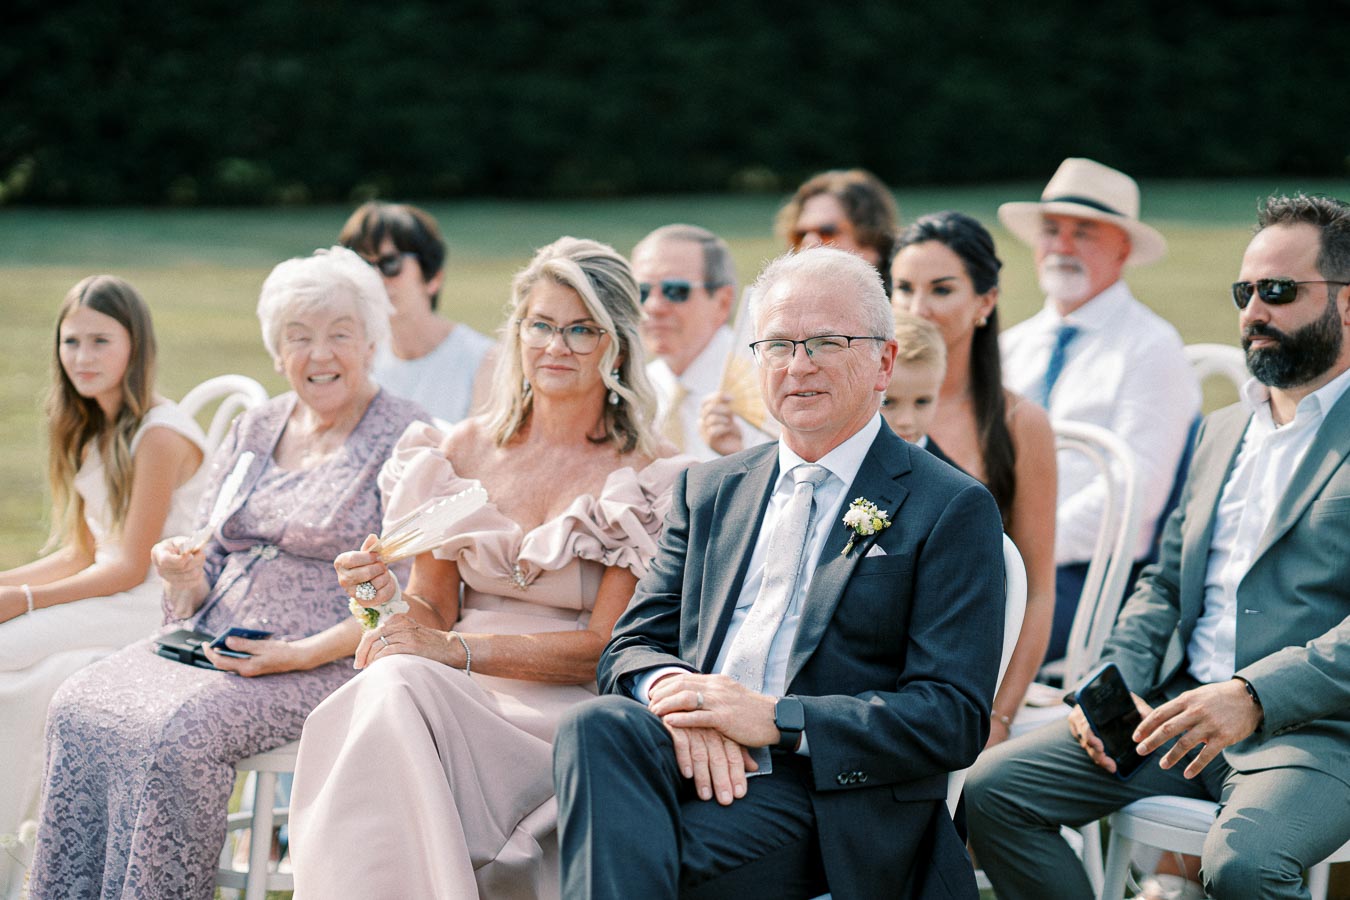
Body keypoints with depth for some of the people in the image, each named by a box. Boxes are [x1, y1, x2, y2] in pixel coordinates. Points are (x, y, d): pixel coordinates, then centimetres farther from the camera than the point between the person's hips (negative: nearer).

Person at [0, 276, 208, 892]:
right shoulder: (93, 434, 14)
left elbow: (131, 567, -16)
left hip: (155, 611, -8)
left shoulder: (160, 435, -14)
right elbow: (83, 553, 14)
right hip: (107, 600, 8)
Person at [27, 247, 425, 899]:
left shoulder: (408, 440, -4)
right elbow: (206, 575, 18)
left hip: (329, 662, -6)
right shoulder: (252, 432, 15)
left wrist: (299, 654, -20)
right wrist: (183, 575, -7)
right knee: (77, 708, -18)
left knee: (178, 732, -30)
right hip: (215, 642, 6)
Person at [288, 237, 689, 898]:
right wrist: (389, 594, -11)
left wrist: (458, 649, -18)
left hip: (563, 716, -4)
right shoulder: (468, 448, 11)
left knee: (399, 688, -31)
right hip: (449, 698, 4)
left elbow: (607, 646, -7)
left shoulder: (649, 478, -2)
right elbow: (437, 610, 13)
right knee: (392, 683, -32)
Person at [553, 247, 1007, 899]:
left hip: (830, 797, -5)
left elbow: (954, 718, -5)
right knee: (598, 724, -30)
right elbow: (632, 644, 16)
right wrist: (674, 695, -10)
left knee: (619, 846, -32)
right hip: (690, 760, 5)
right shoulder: (708, 490, 22)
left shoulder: (953, 510, 4)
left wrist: (775, 718, -16)